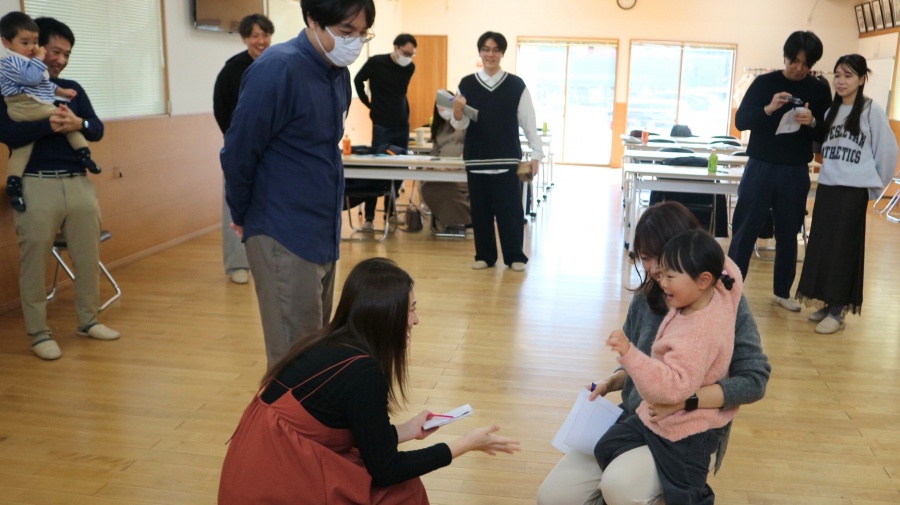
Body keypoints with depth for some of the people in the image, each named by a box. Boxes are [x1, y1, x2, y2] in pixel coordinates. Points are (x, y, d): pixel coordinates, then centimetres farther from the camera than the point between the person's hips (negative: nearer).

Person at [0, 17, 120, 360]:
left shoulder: (72, 88, 15)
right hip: (36, 186, -4)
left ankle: (88, 320, 23)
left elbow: (98, 130, 5)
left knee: (88, 257, 9)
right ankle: (39, 333, 12)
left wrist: (79, 123, -18)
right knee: (34, 263, 1)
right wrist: (49, 125, -26)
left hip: (78, 183, 5)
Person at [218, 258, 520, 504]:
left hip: (265, 474, 8)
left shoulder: (331, 345, 6)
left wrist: (407, 430, 20)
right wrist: (465, 444, -3)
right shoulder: (361, 371, -18)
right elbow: (385, 470, -10)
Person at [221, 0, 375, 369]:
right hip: (283, 237, -7)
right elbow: (238, 153, -12)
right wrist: (244, 216, 0)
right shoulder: (277, 69, -17)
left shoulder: (338, 72, 7)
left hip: (323, 234, 8)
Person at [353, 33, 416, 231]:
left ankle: (390, 213, 18)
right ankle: (369, 217, 3)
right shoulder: (376, 62, -9)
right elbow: (358, 80, 6)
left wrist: (402, 110, 14)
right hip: (382, 125, -5)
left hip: (403, 125, 5)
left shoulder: (410, 68, 4)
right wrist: (369, 103, 5)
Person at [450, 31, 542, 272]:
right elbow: (460, 125, 5)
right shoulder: (467, 83, 4)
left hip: (508, 158, -1)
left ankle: (515, 256, 12)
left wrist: (536, 153, 1)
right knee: (481, 209, 7)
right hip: (476, 158, 2)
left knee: (510, 208, 0)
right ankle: (484, 255, 19)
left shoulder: (516, 84, 1)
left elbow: (528, 121, 3)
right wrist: (457, 112, -16)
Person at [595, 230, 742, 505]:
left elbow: (674, 386, -42)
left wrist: (629, 353, -49)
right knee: (606, 449, 14)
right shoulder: (720, 293, -9)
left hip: (684, 430, -9)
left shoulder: (700, 333, -35)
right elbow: (726, 269, 13)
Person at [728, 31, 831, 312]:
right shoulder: (764, 82, -1)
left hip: (796, 173, 2)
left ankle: (782, 291, 22)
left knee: (788, 234, 10)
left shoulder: (820, 91, 4)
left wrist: (812, 123, -17)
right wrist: (768, 109, -23)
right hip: (760, 168, -2)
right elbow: (740, 121, -7)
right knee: (745, 230, 0)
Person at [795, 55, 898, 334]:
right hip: (826, 186, 6)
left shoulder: (872, 110, -7)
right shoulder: (831, 110, 11)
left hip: (853, 190, -6)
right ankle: (825, 303, 18)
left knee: (842, 249, -3)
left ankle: (837, 311, 4)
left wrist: (875, 186, 0)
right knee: (821, 246, 7)